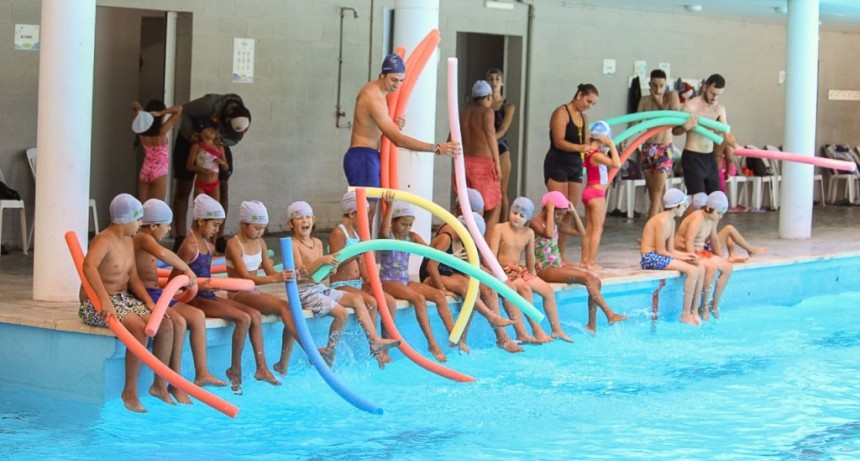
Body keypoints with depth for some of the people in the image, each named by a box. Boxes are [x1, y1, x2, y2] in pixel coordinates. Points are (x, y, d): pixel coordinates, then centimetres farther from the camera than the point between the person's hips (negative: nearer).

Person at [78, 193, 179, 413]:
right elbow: (88, 266, -37)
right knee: (140, 328, -31)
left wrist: (149, 303, -3)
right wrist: (105, 300, -46)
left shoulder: (128, 242, 12)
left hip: (124, 299, 9)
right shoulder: (104, 240, -17)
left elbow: (133, 278, 13)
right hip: (96, 304, -9)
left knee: (166, 325, -8)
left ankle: (159, 384, 4)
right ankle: (130, 392, -21)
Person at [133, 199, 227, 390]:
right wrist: (187, 269, -28)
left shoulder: (147, 240, 20)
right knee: (178, 321, -28)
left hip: (156, 295, 11)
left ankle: (201, 373, -5)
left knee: (197, 315, -1)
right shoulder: (143, 238, -14)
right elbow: (162, 253, -37)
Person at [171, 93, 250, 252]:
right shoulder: (210, 103, -34)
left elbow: (232, 140, -9)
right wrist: (190, 133, -32)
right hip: (190, 141, -4)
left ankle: (219, 238, 2)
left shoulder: (244, 121, -21)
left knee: (223, 189, -4)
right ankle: (180, 238, -3)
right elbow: (184, 111, -20)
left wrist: (219, 140, -30)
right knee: (184, 188, -5)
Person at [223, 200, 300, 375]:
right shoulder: (234, 244, -14)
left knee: (291, 308, -15)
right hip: (239, 295, -7)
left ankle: (284, 364, -11)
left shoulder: (260, 242, 9)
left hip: (254, 293, 7)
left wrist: (284, 275, -16)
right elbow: (245, 277, -23)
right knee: (283, 307, -26)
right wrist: (274, 279, -36)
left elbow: (270, 270, 8)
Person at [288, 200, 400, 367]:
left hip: (320, 287, 8)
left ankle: (375, 341, -10)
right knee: (341, 312, -22)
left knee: (356, 299, -4)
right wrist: (321, 261, -30)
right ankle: (330, 351, -7)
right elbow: (301, 272, -20)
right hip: (304, 292, -8)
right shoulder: (293, 244, -10)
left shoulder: (317, 242, 13)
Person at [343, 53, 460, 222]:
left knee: (369, 209, 7)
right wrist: (437, 148, -33)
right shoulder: (373, 98, -21)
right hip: (363, 157, -10)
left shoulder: (375, 90, 10)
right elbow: (398, 140, -27)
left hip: (367, 157, 10)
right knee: (366, 210, -16)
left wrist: (394, 125, 1)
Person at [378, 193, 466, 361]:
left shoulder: (412, 237, 8)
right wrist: (389, 207, -38)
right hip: (388, 281, -7)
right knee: (419, 298, -30)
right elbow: (384, 232, -34)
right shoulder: (388, 236, -8)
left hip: (406, 281, 7)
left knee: (439, 295, -11)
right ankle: (432, 344, -30)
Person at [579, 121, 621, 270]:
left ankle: (585, 260, 16)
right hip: (597, 193, -9)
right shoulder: (597, 155, -19)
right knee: (597, 229, -4)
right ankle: (592, 262, -5)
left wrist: (607, 147, 7)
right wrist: (612, 145, -21)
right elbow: (617, 164, -29)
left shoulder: (590, 151, 6)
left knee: (589, 229, 13)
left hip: (589, 191, 9)